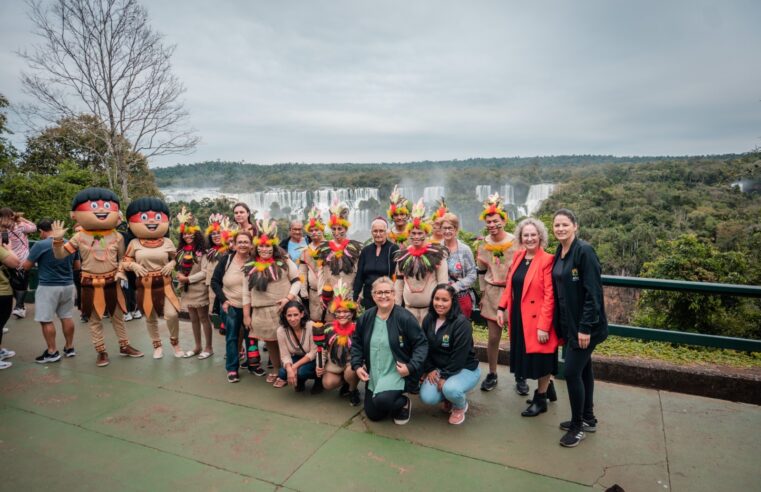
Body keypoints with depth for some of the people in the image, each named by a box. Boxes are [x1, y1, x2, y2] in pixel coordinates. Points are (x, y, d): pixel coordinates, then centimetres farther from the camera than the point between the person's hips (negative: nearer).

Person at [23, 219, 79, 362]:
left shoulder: (40, 245, -13)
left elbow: (26, 266, -6)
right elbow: (77, 265, 15)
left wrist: (36, 261, 12)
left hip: (48, 287, -6)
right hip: (68, 285, 6)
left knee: (46, 320, 4)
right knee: (67, 317, 14)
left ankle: (52, 352, 8)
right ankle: (69, 347, 22)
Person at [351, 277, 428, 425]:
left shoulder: (405, 317, -16)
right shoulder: (365, 318, -1)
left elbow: (421, 344, -12)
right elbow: (356, 343, 12)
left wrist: (411, 367, -22)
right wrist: (357, 365, 0)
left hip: (397, 373, -6)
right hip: (373, 375, 6)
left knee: (381, 400, -30)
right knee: (373, 415, 10)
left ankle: (404, 403, 5)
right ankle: (394, 399, 40)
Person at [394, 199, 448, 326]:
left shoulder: (437, 254, -4)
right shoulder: (403, 255, 7)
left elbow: (443, 282, -3)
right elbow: (398, 283, 12)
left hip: (431, 307, -3)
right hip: (409, 307, 4)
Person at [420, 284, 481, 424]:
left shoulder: (462, 323, -21)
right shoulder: (428, 320, -2)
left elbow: (460, 355, -22)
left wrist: (445, 377, -21)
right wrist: (430, 369, -8)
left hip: (465, 368, -5)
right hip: (438, 368, 5)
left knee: (450, 389, -34)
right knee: (427, 397, -18)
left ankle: (460, 406, 4)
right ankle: (448, 398, 18)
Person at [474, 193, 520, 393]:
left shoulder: (516, 241, -6)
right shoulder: (482, 244, 3)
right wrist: (482, 293, 11)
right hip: (492, 294, 2)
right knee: (494, 337, 6)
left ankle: (520, 377, 20)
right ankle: (492, 374, 23)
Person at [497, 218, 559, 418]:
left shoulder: (547, 260, -15)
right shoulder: (517, 257, 7)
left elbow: (549, 296, -17)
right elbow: (510, 285, 12)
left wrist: (544, 325, -19)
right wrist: (501, 307, 3)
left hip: (537, 320, -7)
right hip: (519, 318, 7)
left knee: (540, 358, 8)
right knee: (528, 357, 18)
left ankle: (541, 399, 27)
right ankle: (547, 387, 41)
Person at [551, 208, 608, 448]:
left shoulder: (584, 251, -17)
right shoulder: (559, 253, 7)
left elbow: (593, 292, -20)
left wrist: (585, 327, -21)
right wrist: (559, 324, 10)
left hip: (584, 325, -8)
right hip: (568, 323, 8)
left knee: (572, 372, -4)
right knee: (583, 369, 18)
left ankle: (578, 426, 14)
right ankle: (588, 419, 32)